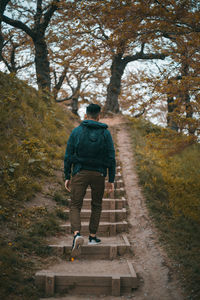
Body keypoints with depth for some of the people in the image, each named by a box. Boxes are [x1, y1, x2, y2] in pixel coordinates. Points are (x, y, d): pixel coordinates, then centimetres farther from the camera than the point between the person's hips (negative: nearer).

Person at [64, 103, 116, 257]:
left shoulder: (76, 131, 2)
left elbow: (68, 156, 0)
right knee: (96, 206, 19)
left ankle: (77, 234, -19)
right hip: (98, 175, 1)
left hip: (80, 174, -1)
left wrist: (67, 177, 7)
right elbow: (111, 158, -1)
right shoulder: (106, 133, 1)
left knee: (75, 206, 4)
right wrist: (111, 180, 5)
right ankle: (93, 236, 21)